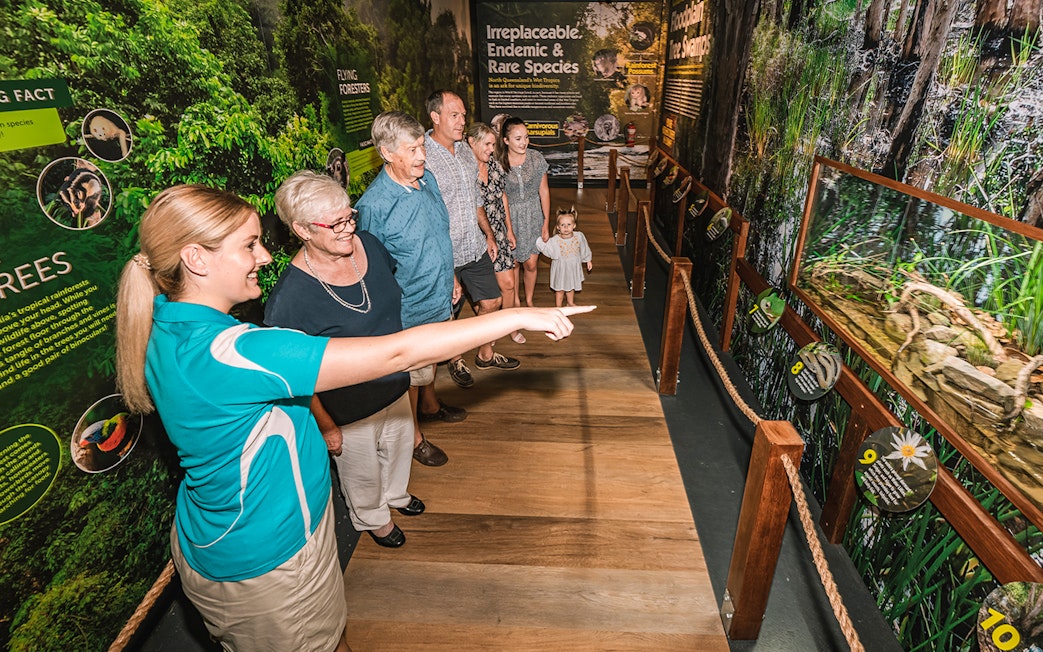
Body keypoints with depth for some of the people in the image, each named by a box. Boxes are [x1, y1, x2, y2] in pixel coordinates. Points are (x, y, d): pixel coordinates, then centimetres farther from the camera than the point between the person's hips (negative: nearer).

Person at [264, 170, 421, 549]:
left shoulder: (369, 244, -13)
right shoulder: (289, 296, -32)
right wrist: (325, 426, -12)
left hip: (396, 385, 6)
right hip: (349, 410, -6)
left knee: (399, 444, 31)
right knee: (362, 470, 22)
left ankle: (396, 493, 64)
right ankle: (372, 518, 56)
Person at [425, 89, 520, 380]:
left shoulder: (464, 149, 7)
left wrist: (488, 234, 17)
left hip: (475, 247, 7)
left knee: (492, 302, 17)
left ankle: (486, 354, 39)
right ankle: (455, 360, 38)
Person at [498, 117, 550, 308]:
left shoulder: (536, 158, -8)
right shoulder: (498, 163, -12)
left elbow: (544, 191, -2)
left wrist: (546, 223, -1)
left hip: (533, 217, 1)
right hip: (509, 218, -1)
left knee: (531, 264, 7)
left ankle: (529, 301, 31)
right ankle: (515, 301, 35)